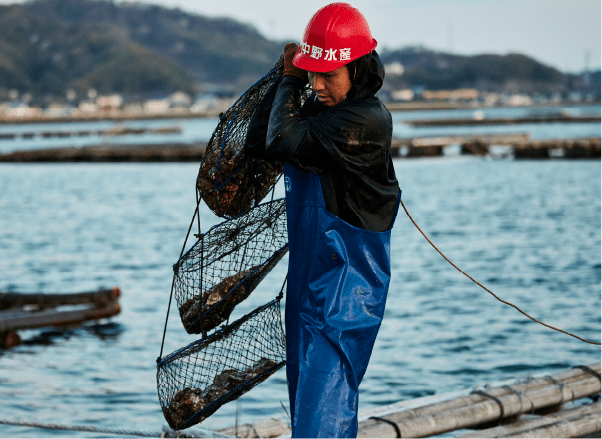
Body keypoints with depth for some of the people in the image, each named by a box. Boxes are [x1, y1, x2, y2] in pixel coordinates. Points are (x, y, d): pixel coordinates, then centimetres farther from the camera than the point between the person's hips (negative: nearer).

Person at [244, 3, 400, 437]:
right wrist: (290, 79, 5)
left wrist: (290, 86, -5)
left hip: (347, 289, -9)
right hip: (309, 280, 9)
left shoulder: (365, 121, -20)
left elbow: (283, 141, -22)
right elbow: (257, 144, 9)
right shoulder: (319, 108, 9)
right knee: (305, 400, 16)